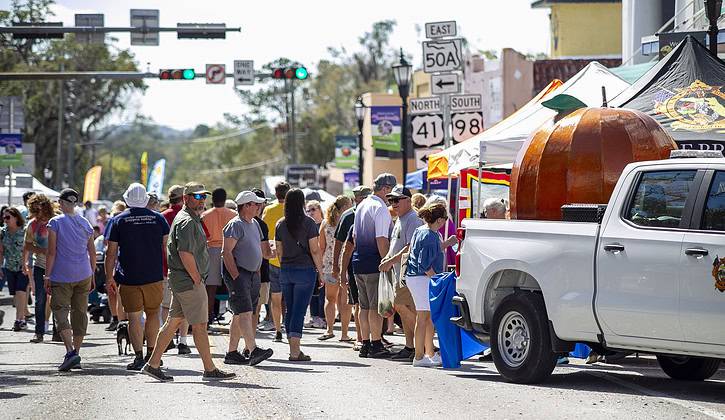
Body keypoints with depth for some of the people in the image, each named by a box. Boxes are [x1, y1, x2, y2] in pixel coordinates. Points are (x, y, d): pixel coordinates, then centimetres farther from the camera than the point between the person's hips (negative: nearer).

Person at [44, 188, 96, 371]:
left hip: (61, 276, -5)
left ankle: (70, 352, -21)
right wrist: (92, 276, 18)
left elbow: (51, 252, -10)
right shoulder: (85, 224, 7)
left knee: (60, 312, -4)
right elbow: (92, 253, 10)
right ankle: (76, 353, 15)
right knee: (80, 312, 12)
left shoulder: (55, 222, -7)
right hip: (83, 275, 5)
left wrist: (47, 276, -5)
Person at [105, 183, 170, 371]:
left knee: (134, 317, 1)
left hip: (129, 278, -2)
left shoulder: (119, 221, -2)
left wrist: (109, 277, 6)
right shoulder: (158, 219, 2)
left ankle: (139, 356, -7)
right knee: (153, 313, 15)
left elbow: (111, 253, -1)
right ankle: (151, 354, 13)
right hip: (154, 277, 2)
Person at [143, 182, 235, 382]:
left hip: (181, 280, 11)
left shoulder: (192, 219, 19)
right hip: (189, 281, -11)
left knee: (173, 321, 11)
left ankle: (153, 364, 13)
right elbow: (185, 254, -23)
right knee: (199, 325, -5)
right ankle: (210, 370, 0)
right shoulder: (186, 221, -15)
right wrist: (197, 279, -17)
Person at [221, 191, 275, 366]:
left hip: (253, 274, 9)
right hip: (238, 273, -9)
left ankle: (232, 352, 13)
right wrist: (236, 276, -21)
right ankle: (253, 350, -25)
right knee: (245, 312, -16)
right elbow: (226, 252, -16)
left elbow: (260, 251, 26)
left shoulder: (255, 224, 18)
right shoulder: (235, 225, -10)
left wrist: (257, 272, 14)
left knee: (240, 314, 10)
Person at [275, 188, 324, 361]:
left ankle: (293, 349, 15)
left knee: (289, 310, 11)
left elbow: (279, 251, 9)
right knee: (299, 310, -5)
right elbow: (315, 250, -9)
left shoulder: (280, 224, 5)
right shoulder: (308, 222, -8)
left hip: (285, 271, 4)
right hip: (305, 270, -4)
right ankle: (295, 351, -11)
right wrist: (320, 271, -1)